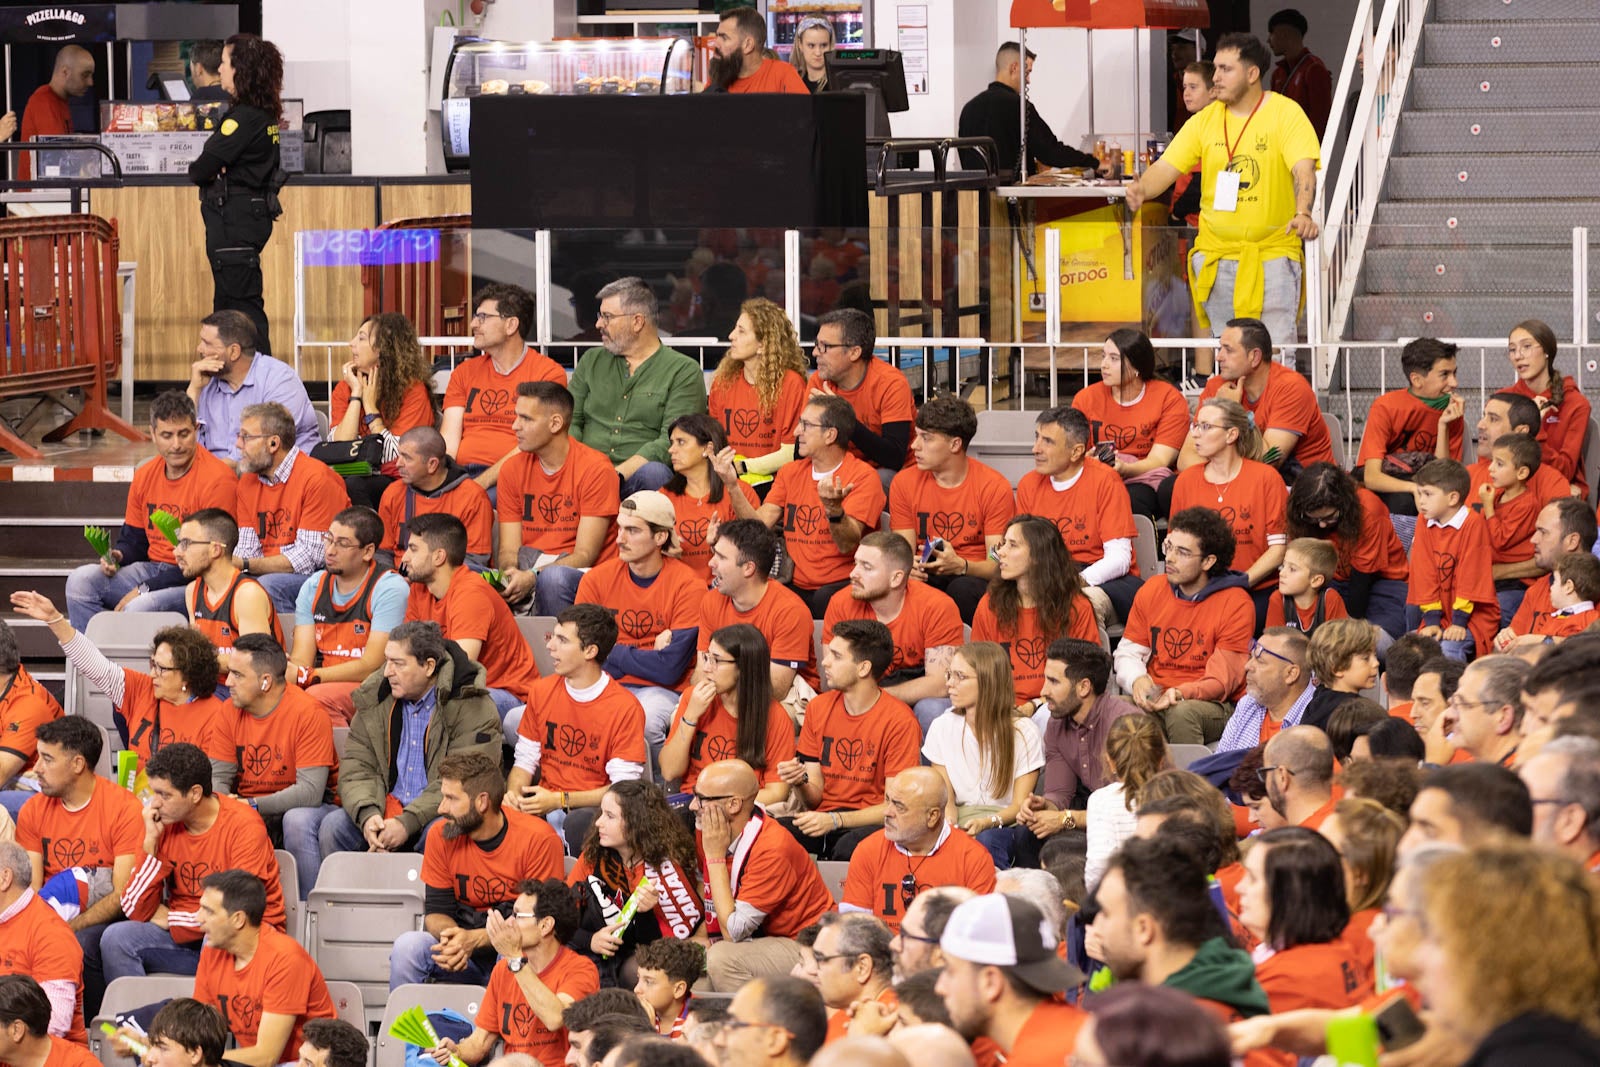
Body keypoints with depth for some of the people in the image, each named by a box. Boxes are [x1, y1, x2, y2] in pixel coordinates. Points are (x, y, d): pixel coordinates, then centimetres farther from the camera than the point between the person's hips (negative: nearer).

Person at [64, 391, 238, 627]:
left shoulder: (217, 479, -14)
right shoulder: (145, 475, 9)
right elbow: (133, 539, 19)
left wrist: (144, 590, -19)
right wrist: (116, 557, -7)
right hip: (152, 569, 7)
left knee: (139, 608, -33)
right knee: (81, 580, -10)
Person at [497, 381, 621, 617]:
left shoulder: (595, 469, -6)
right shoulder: (512, 469, 9)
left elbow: (584, 555, -10)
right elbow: (509, 549, 5)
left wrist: (533, 577, -25)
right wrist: (510, 573, -20)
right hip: (528, 571, 3)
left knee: (553, 578, -38)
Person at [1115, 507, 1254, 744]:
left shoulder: (1236, 603, -5)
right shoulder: (1152, 590, 11)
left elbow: (1222, 680, -7)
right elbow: (1128, 652, 14)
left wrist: (1181, 694, -25)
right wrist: (1137, 680, -9)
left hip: (1212, 704, -4)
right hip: (1154, 701, 4)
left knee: (1181, 714, -38)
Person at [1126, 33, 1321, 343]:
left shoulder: (1286, 113, -4)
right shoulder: (1205, 120, 8)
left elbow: (1304, 169, -16)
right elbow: (1166, 167, 3)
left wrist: (1302, 214, -35)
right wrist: (1142, 189, -20)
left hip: (1273, 251, -4)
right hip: (1217, 255, 4)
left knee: (1276, 349, -11)